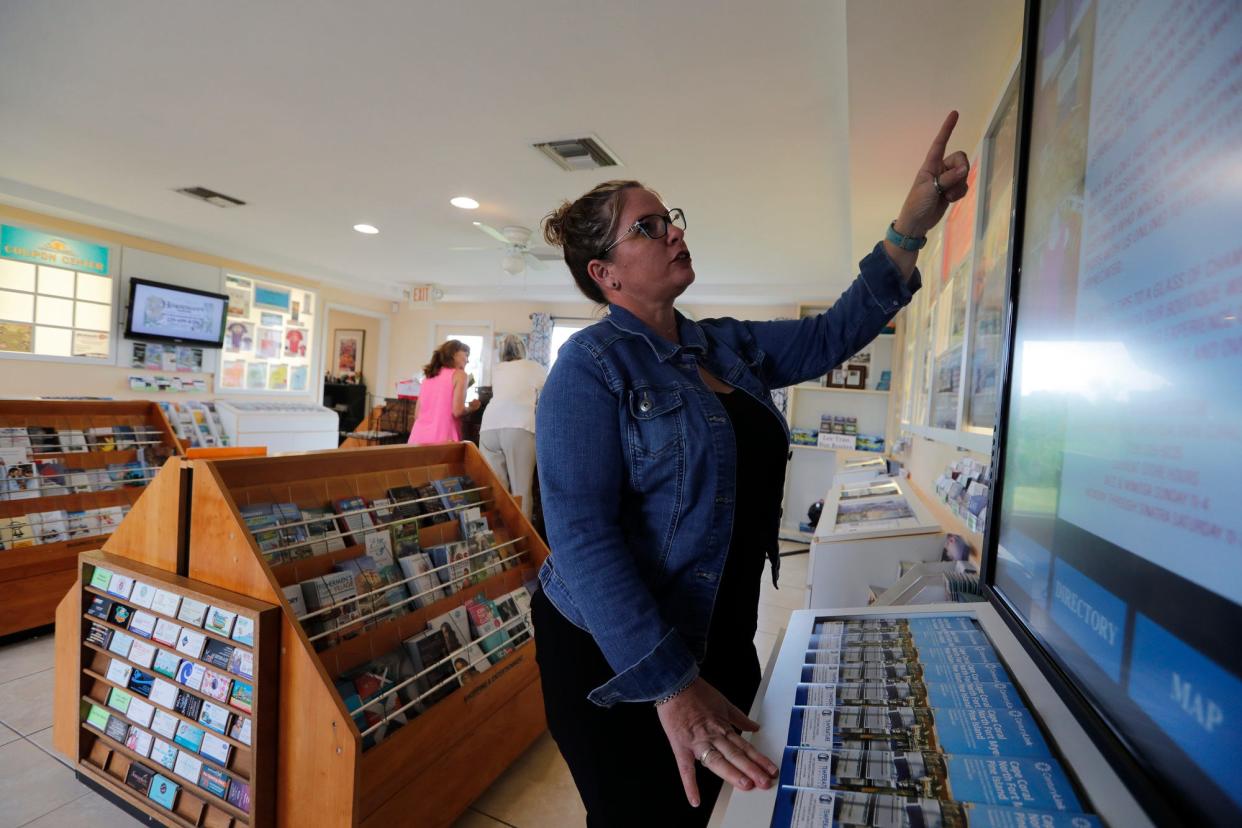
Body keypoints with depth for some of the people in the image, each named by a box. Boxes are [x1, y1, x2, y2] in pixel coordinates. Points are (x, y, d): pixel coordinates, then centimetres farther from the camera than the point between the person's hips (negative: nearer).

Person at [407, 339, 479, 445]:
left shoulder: (428, 376, 19)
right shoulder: (459, 374, 1)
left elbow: (417, 415, 17)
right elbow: (457, 411, -10)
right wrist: (471, 408, 10)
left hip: (418, 437, 6)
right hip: (441, 438, -6)